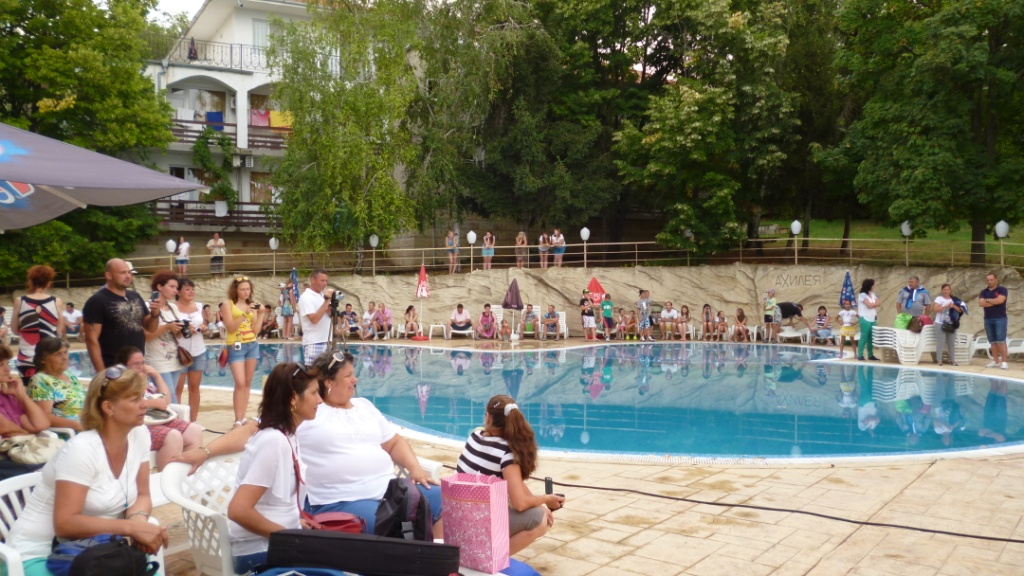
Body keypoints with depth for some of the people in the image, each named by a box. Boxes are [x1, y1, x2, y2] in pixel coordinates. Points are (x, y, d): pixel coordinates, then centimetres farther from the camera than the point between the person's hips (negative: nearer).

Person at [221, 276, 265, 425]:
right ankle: (238, 420, -12)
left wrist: (260, 314, -6)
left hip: (252, 345, 5)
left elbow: (255, 329, 5)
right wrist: (245, 314, -20)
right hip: (236, 346, -5)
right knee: (240, 383, -14)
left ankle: (243, 417, 12)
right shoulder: (228, 304, -3)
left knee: (248, 383, 7)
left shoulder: (252, 304, 9)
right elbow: (230, 328, -12)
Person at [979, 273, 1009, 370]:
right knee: (993, 341, 6)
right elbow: (981, 303, -4)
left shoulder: (1002, 290, -1)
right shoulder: (984, 292, 12)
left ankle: (1004, 362, -11)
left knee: (1001, 340, -10)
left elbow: (1000, 300, -17)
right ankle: (996, 361, 10)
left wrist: (987, 300, -3)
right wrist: (994, 302, -9)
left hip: (1000, 318, -5)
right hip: (988, 319, 5)